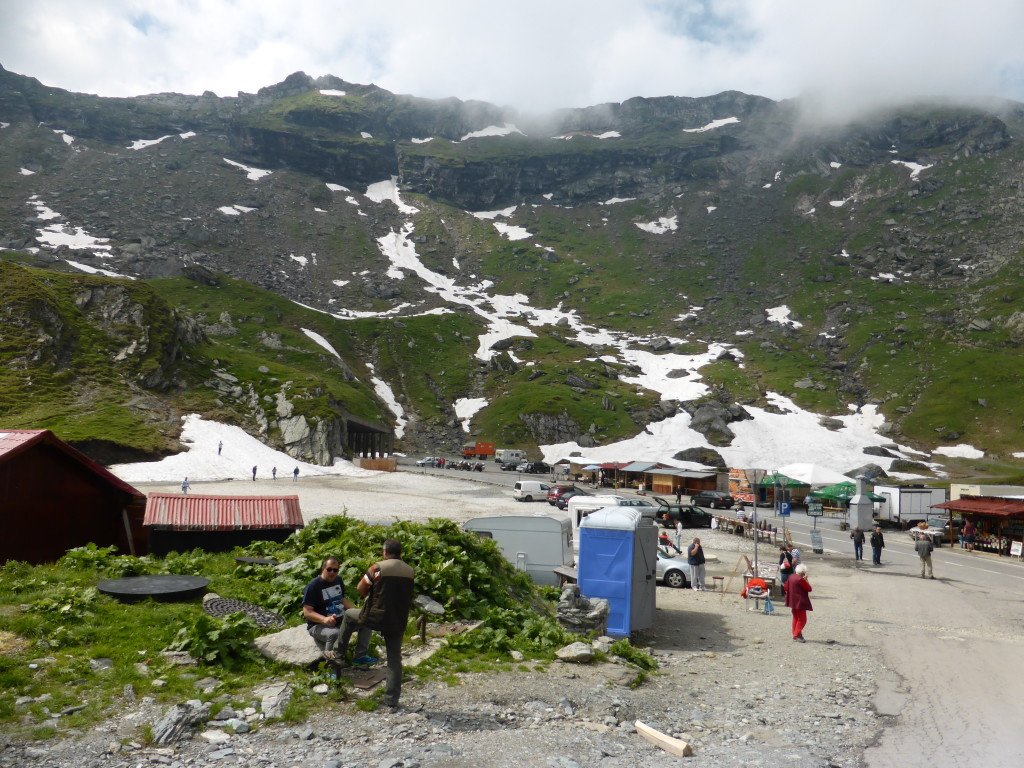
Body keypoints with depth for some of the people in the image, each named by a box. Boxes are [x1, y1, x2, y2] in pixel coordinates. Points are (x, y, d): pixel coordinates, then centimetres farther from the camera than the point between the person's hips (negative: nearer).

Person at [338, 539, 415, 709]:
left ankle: (339, 653, 34)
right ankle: (392, 700, 14)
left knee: (349, 615, 25)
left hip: (376, 617, -3)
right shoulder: (410, 571, 2)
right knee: (394, 659, 11)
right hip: (398, 622, 3)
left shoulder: (378, 568, -12)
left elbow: (360, 589, -5)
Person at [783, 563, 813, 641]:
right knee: (802, 619, -1)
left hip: (793, 602, 9)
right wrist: (806, 580, -7)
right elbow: (809, 588, -14)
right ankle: (797, 635, -4)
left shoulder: (791, 577, 5)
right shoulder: (801, 579, -21)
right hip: (800, 602, -9)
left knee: (796, 618, 19)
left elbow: (786, 588, 11)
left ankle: (795, 634, 23)